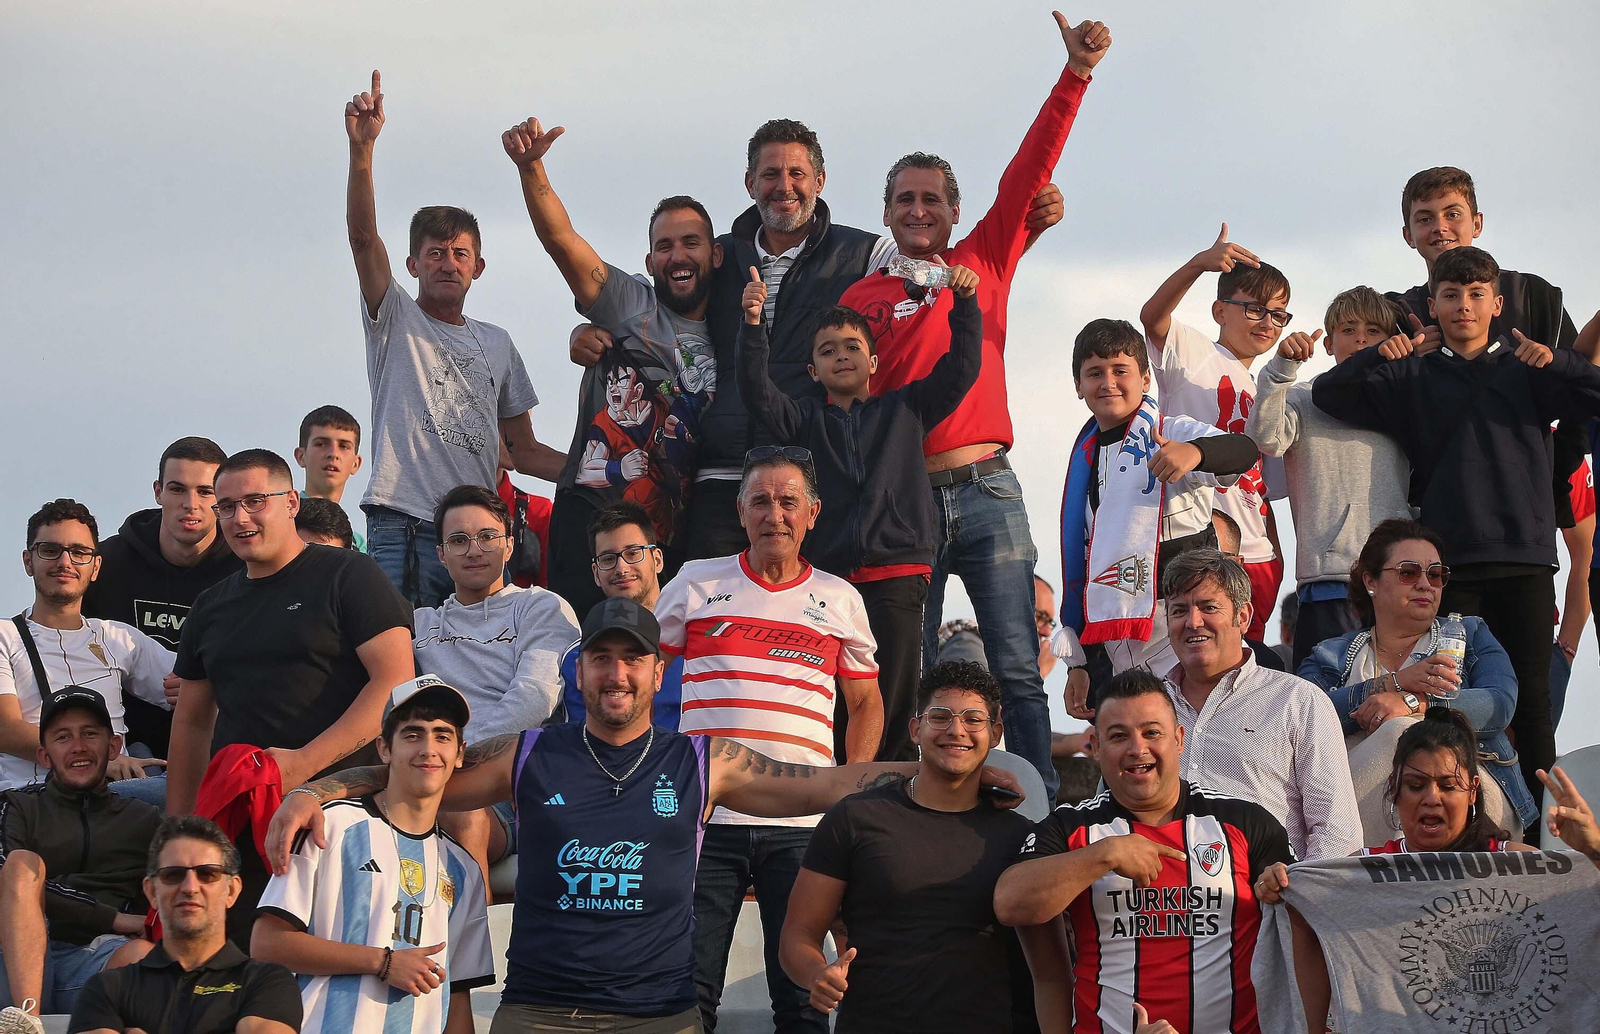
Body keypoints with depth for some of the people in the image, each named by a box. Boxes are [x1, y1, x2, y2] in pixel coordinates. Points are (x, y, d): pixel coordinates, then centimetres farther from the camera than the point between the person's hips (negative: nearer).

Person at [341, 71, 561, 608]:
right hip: (404, 527, -4)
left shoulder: (496, 343, 21)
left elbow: (523, 449, 24)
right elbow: (362, 236, -8)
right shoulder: (395, 320, 10)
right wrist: (362, 148, -21)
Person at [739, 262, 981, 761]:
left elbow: (960, 369, 9)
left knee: (891, 708, -6)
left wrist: (965, 304, -4)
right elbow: (756, 390, 3)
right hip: (826, 575, 1)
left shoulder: (904, 409, 17)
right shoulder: (805, 420, 18)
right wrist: (753, 323, -11)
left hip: (896, 576, -1)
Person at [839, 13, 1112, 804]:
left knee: (1017, 668, -2)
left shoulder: (985, 264, 10)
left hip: (985, 491, 0)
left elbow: (1028, 173, 2)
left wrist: (1075, 74, -6)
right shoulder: (860, 299, 9)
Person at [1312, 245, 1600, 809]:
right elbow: (1329, 393, 7)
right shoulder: (1414, 377, 12)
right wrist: (1379, 356, -10)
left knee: (1530, 694, 0)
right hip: (1447, 560, 0)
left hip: (1524, 555, 0)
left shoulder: (1527, 370, 11)